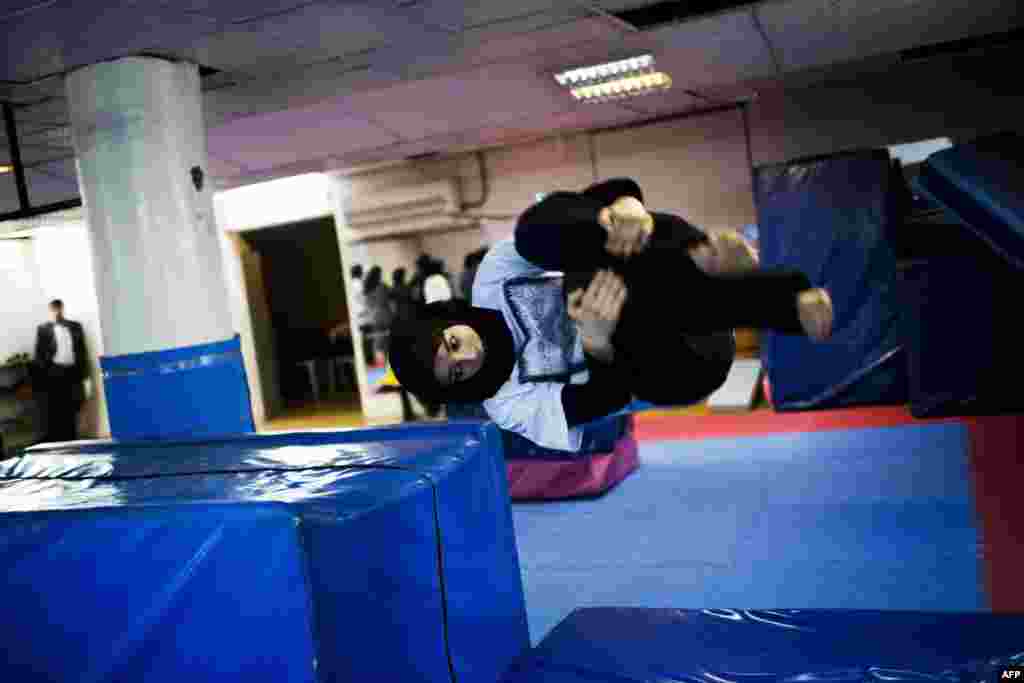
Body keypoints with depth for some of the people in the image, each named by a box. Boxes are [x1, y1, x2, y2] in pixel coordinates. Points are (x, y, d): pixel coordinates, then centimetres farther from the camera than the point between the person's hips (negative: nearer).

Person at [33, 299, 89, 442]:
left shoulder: (75, 327, 8)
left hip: (72, 371, 1)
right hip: (54, 372, -1)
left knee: (71, 409, 6)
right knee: (55, 409, 0)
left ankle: (71, 440, 11)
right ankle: (55, 441, 1)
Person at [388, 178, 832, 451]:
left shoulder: (494, 273, -4)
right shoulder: (508, 405, -7)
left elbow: (557, 214, -15)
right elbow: (598, 405, -22)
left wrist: (625, 205, -39)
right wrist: (597, 343, -44)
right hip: (674, 371, -1)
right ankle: (787, 302, -42)